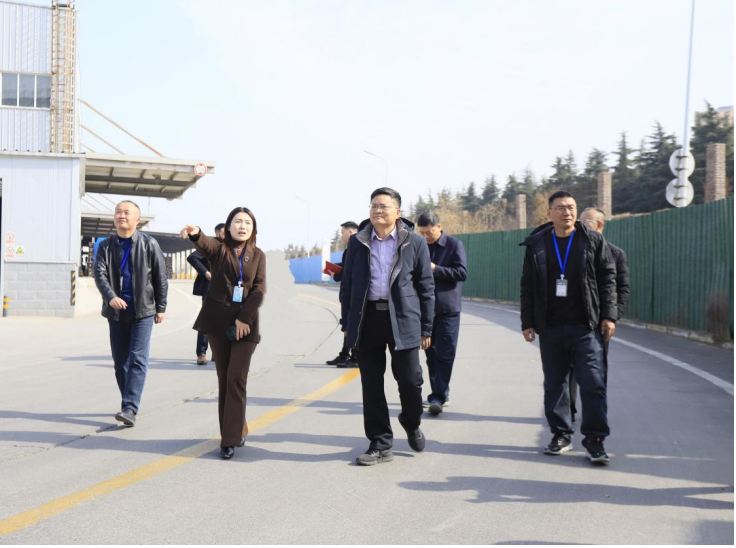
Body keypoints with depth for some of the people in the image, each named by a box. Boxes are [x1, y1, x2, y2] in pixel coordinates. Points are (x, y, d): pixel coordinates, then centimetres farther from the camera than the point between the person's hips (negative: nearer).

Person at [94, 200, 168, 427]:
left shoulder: (149, 244, -2)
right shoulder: (106, 245, 4)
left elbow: (160, 277, 2)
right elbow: (100, 274, -8)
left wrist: (161, 307, 1)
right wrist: (110, 297, -25)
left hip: (143, 310, -3)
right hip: (116, 312, 3)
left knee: (137, 359, -11)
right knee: (120, 361, 9)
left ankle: (130, 408, -16)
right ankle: (128, 404, 21)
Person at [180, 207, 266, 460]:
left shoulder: (257, 255, 8)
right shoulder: (219, 249, 3)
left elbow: (259, 289, -1)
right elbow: (205, 244, -21)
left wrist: (244, 318, -13)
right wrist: (195, 233, -45)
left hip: (245, 324, 0)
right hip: (218, 321, 0)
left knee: (236, 379, -9)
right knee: (224, 379, 7)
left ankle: (230, 439, -6)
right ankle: (238, 430, 21)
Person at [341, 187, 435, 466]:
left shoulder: (415, 242, 3)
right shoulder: (357, 242, 9)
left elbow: (426, 286, 4)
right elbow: (347, 284, 12)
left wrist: (426, 328, 1)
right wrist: (348, 323, 7)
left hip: (403, 320, -2)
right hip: (367, 319, 2)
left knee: (410, 381, -1)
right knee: (371, 385, 4)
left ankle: (411, 424, 30)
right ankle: (380, 444, 15)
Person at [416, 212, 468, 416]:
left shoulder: (454, 245, -4)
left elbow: (462, 273, -12)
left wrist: (435, 269, -17)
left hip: (448, 309, -5)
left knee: (445, 355, -5)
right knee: (432, 354, 9)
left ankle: (438, 396, -4)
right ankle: (440, 395, 18)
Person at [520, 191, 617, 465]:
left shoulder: (593, 241, 3)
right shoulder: (536, 244, 6)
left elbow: (608, 278, 4)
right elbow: (528, 286, 8)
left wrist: (608, 316, -2)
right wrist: (528, 322, 4)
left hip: (585, 326, -2)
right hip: (550, 328, 2)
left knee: (593, 383, -5)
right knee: (554, 383, 10)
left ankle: (595, 440, 1)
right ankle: (561, 435, 22)